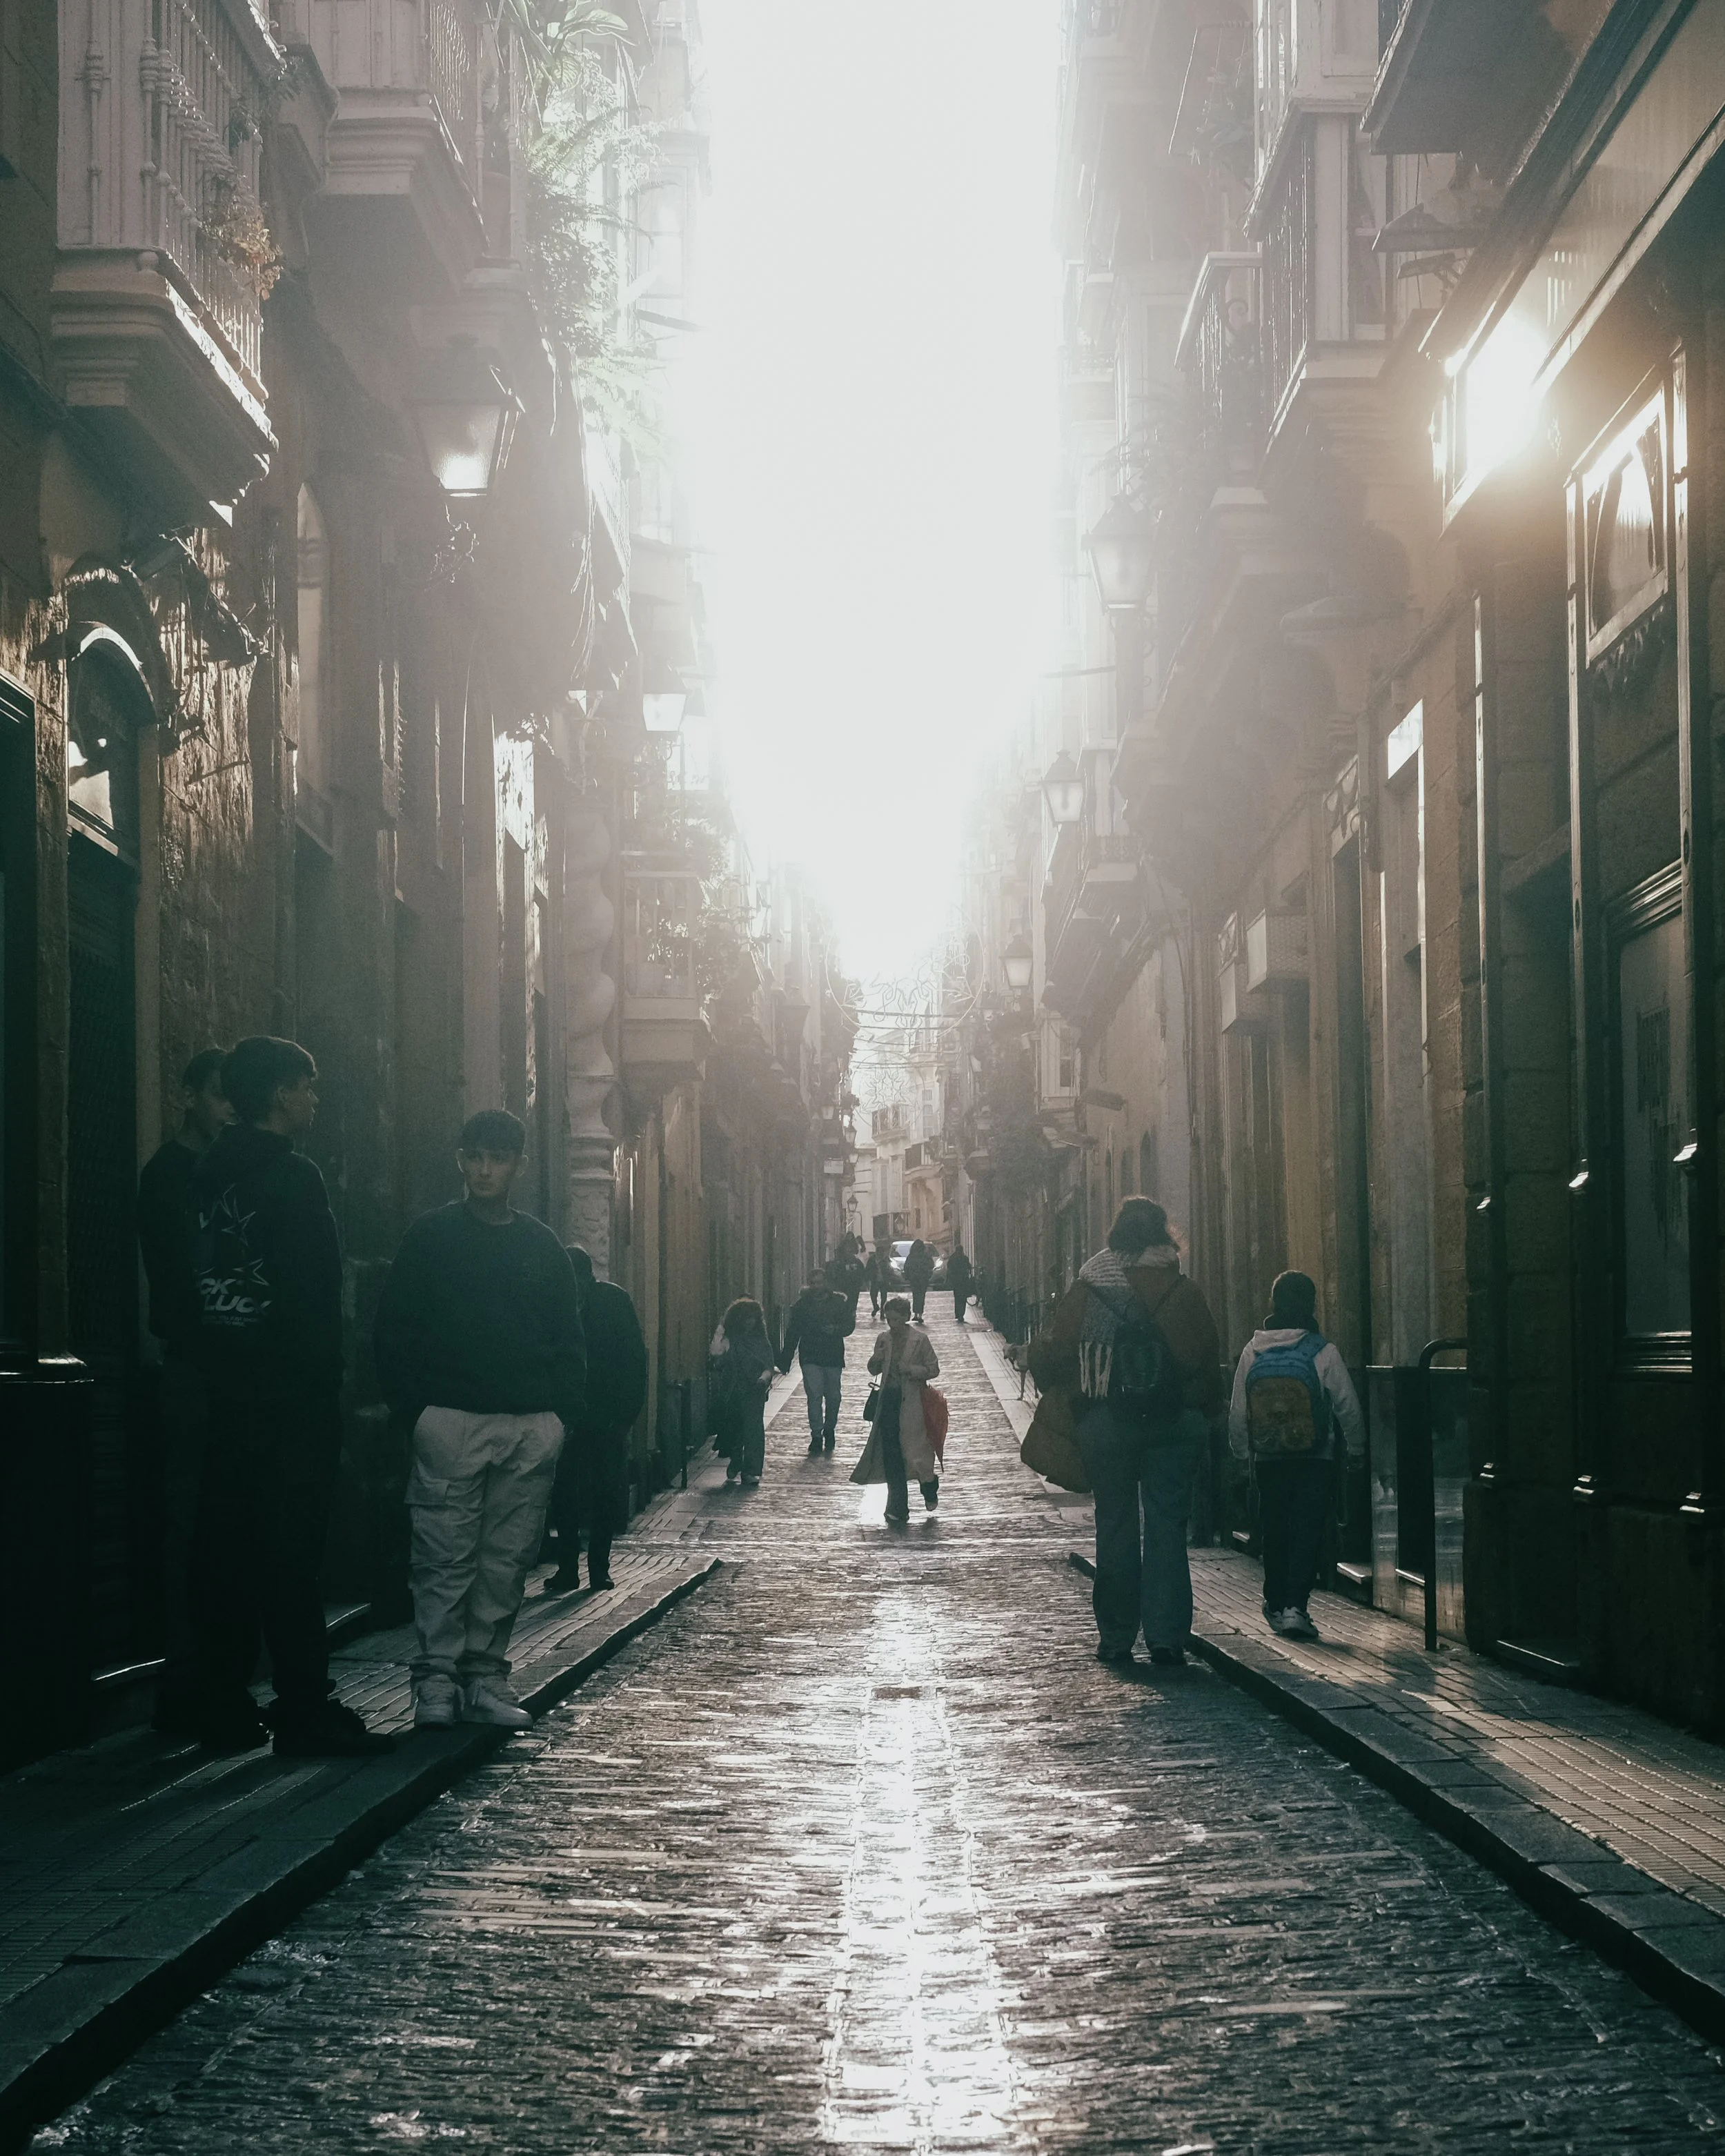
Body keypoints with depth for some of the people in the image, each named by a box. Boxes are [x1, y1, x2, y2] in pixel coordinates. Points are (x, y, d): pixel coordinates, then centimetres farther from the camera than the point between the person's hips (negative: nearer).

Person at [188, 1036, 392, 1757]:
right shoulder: (292, 1178, -12)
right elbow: (314, 1298, -17)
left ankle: (224, 1710, 12)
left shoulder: (207, 1176, 13)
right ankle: (305, 1713, -7)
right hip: (288, 1392, -8)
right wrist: (326, 1390, -13)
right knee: (290, 1552, -8)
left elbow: (185, 1285, 15)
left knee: (224, 1548, 9)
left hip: (224, 1387, 8)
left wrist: (209, 1372, 18)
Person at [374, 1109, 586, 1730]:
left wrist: (564, 1412, 4)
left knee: (507, 1561, 3)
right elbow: (394, 1330, 3)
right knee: (444, 1557, -6)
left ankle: (485, 1678, 8)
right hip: (451, 1419, -3)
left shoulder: (543, 1247, 15)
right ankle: (436, 1679, -2)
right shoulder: (431, 1237, 5)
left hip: (531, 1426, 3)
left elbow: (569, 1341, 17)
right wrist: (414, 1408, -6)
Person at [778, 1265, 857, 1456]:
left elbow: (850, 1325, 1)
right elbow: (792, 1333, 5)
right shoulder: (801, 1304, 1)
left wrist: (835, 1329, -21)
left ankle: (829, 1430, 31)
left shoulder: (839, 1301, 0)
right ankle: (816, 1437, -8)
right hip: (810, 1358, -1)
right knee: (814, 1396, -10)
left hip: (834, 1356, 1)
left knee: (833, 1397, 10)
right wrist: (785, 1359, 3)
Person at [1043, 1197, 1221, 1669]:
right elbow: (1210, 1361, 1)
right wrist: (1202, 1415, 12)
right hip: (1174, 1424, 0)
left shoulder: (1085, 1292, -3)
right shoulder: (1186, 1293, -2)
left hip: (1106, 1422, 0)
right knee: (1167, 1524, 4)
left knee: (1115, 1524, 8)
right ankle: (1167, 1635, -1)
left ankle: (1116, 1637, 10)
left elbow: (1059, 1360, -1)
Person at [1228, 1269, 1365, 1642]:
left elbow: (1237, 1411, 3)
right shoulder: (1324, 1352, -10)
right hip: (1315, 1459, -3)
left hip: (1268, 1459, 3)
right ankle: (1295, 1607, -14)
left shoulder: (1253, 1352, -3)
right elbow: (1347, 1405, -4)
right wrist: (1356, 1447, 11)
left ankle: (1276, 1605, 24)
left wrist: (1241, 1451, 17)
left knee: (1274, 1531, 15)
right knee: (1307, 1531, -2)